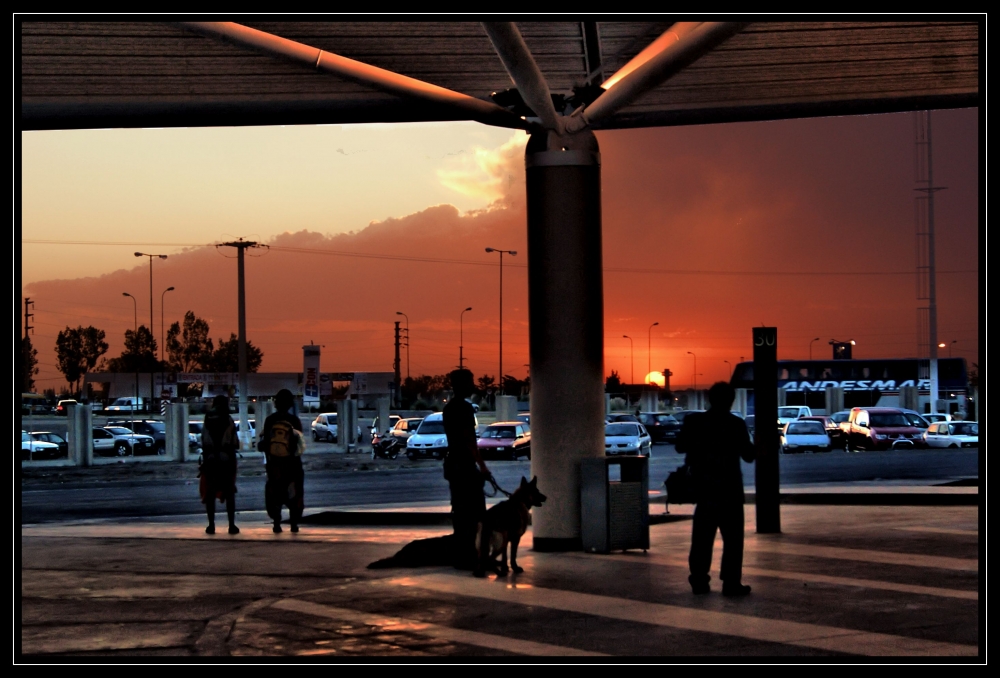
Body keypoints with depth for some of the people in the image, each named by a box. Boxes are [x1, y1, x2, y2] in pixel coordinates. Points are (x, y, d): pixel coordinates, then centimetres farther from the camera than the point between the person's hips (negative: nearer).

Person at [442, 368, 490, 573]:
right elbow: (469, 440, -20)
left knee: (460, 511, 12)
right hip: (465, 464, -10)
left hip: (452, 463, 10)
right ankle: (469, 557, -11)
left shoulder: (449, 408, 15)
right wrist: (482, 466, -19)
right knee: (475, 512, -8)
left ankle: (460, 556, 13)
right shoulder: (465, 408, -14)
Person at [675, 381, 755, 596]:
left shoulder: (694, 421, -3)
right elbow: (748, 456, -6)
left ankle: (699, 580, 9)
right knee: (732, 538, 1)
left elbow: (680, 447, 7)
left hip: (703, 488, 3)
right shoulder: (736, 425, -10)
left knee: (702, 538, 10)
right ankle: (731, 582, -4)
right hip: (729, 489, -3)